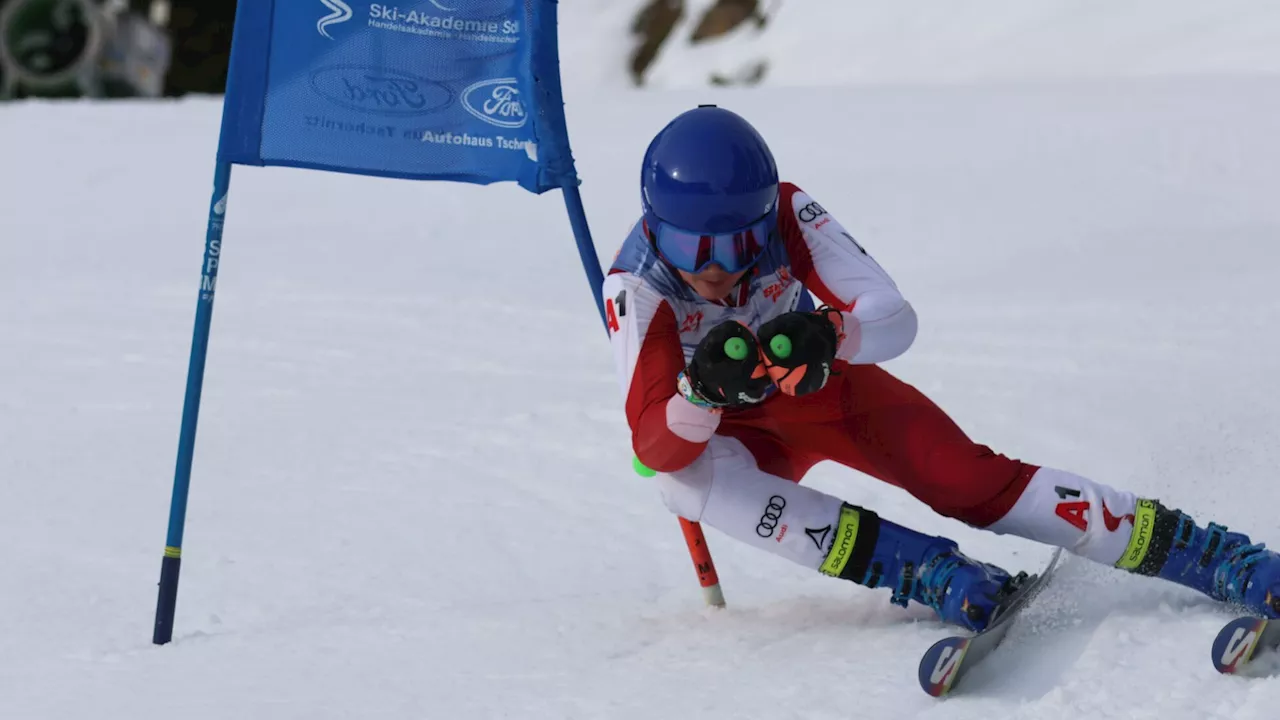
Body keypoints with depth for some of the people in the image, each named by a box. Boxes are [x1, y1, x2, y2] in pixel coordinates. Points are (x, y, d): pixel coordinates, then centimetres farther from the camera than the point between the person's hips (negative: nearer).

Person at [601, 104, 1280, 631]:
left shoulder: (786, 215, -27)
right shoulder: (635, 286, -31)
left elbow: (895, 320, -29)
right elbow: (654, 447, -36)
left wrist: (827, 333, -51)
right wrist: (703, 390, -57)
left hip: (825, 388, 1)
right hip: (735, 430, -1)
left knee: (970, 479, -20)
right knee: (684, 477, -35)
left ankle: (1220, 557, -23)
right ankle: (925, 571, -39)